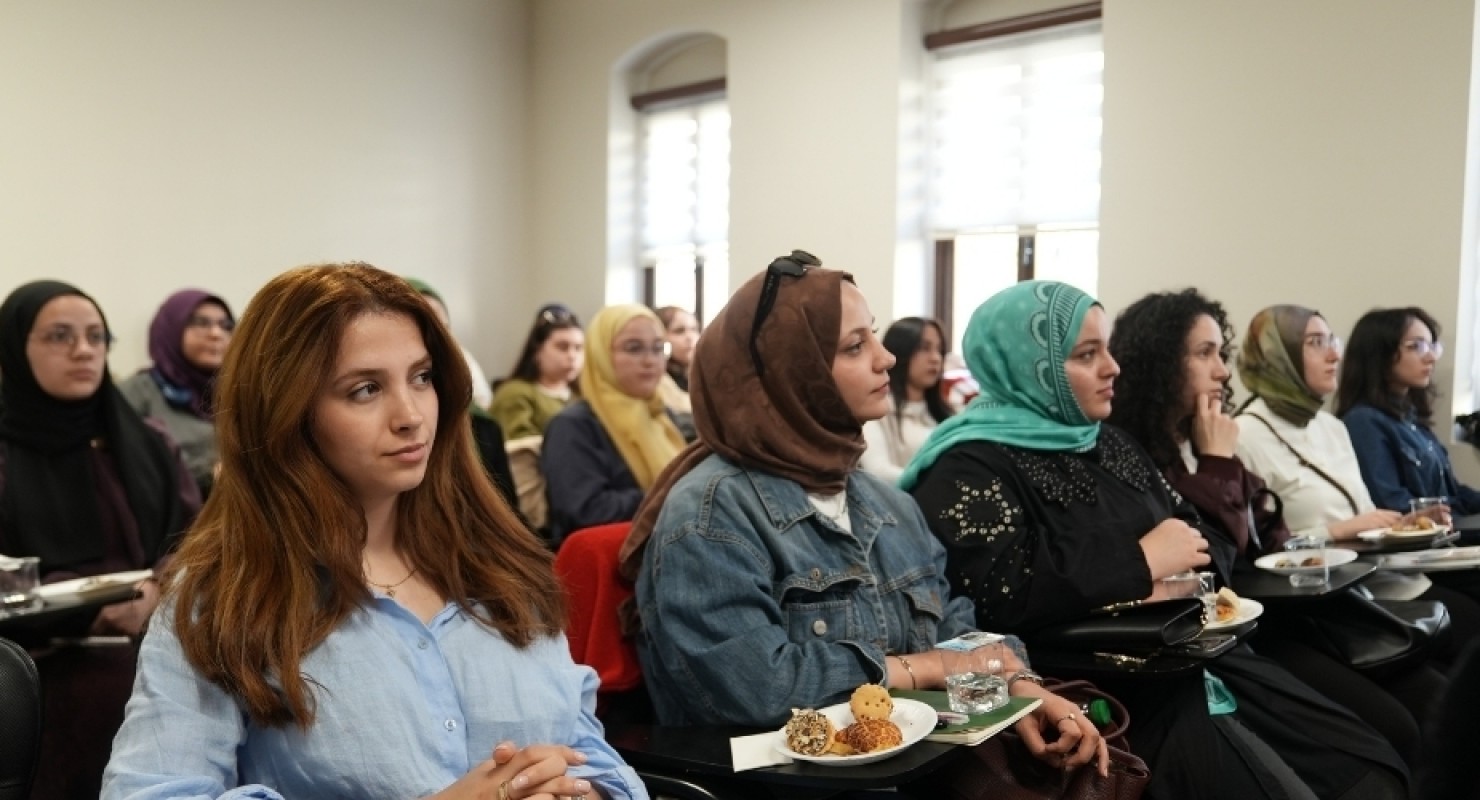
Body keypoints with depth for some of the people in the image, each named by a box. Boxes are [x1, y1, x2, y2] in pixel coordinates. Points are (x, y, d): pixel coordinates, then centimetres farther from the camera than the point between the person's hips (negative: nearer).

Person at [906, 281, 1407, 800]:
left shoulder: (1106, 443, 17)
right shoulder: (970, 471, -10)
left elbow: (1204, 540, 16)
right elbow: (1004, 595, -26)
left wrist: (1182, 578, -8)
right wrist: (1142, 564, -16)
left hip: (1194, 658, 8)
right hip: (1100, 694, -8)